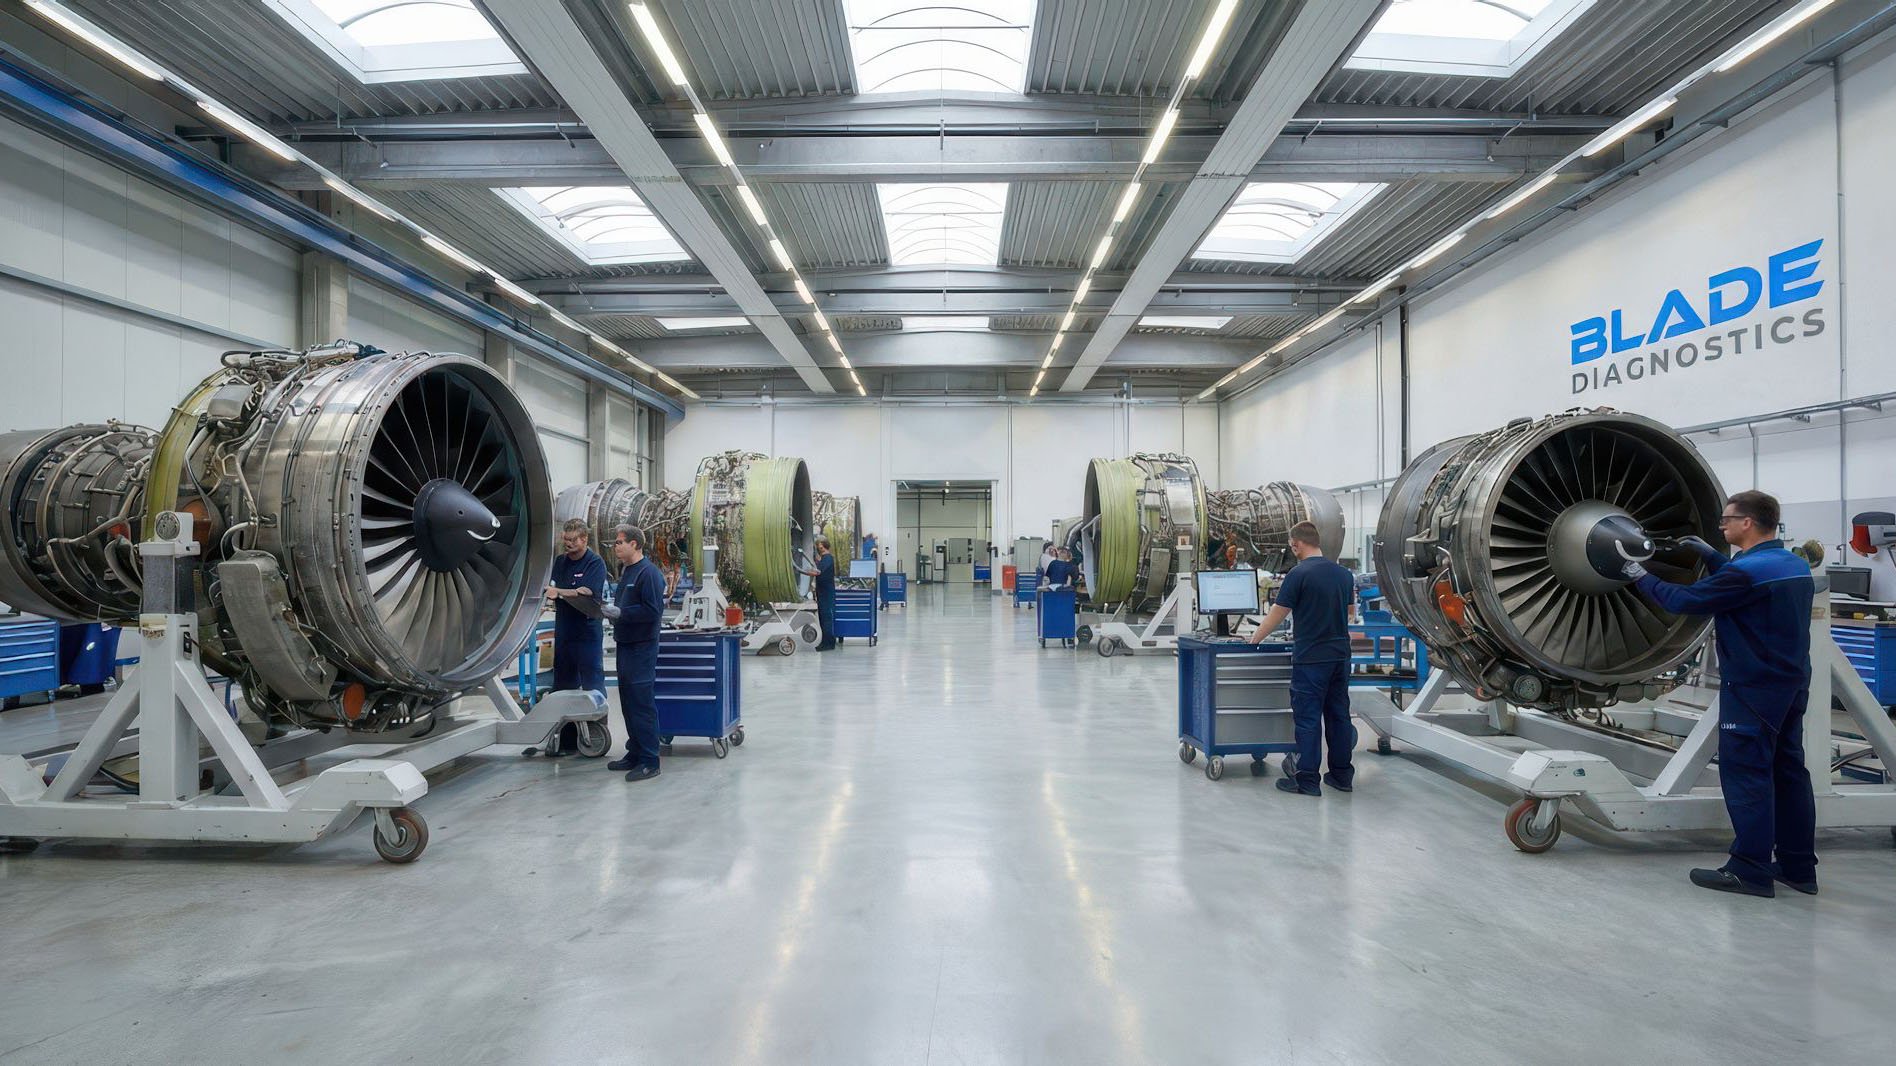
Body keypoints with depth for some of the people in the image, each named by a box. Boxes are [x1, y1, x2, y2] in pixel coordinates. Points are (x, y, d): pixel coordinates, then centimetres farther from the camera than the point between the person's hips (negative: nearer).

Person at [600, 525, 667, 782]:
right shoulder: (625, 571, 16)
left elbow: (653, 611, -21)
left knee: (641, 704, -7)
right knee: (628, 702, 15)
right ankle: (634, 754, 26)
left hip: (642, 647, -10)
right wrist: (612, 609, 6)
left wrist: (621, 613, -18)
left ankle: (649, 761, -1)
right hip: (625, 645, 10)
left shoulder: (648, 572, -14)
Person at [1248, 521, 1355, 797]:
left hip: (1311, 658, -7)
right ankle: (1342, 775, 19)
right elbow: (1348, 613, 15)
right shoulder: (1344, 574, 7)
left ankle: (1307, 780, 1)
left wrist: (1255, 638, 5)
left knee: (1308, 717, -2)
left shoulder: (1299, 574, -13)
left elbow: (1277, 614, -8)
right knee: (1338, 714, 13)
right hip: (1340, 655, 7)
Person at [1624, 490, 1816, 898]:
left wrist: (1640, 577, -2)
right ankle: (1798, 867, 22)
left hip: (1753, 689, -9)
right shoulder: (1795, 565, 9)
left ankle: (1750, 871, 1)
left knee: (1746, 775, -3)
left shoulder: (1746, 571, -21)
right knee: (1788, 771, 14)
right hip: (1792, 686, 9)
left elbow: (1685, 600, -16)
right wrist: (1712, 557, 24)